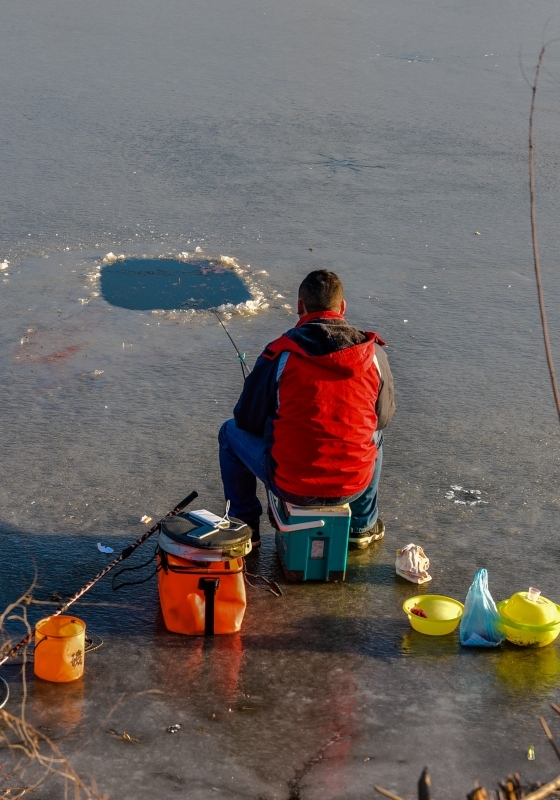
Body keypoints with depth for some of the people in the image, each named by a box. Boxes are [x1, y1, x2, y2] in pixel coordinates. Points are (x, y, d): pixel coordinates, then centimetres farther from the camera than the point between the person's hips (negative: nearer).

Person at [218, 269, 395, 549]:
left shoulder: (279, 353, -10)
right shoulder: (374, 353, -3)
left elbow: (248, 421, -1)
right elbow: (384, 416, 12)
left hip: (290, 485, -2)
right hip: (354, 486, 3)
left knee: (231, 432, 24)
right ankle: (363, 525, 40)